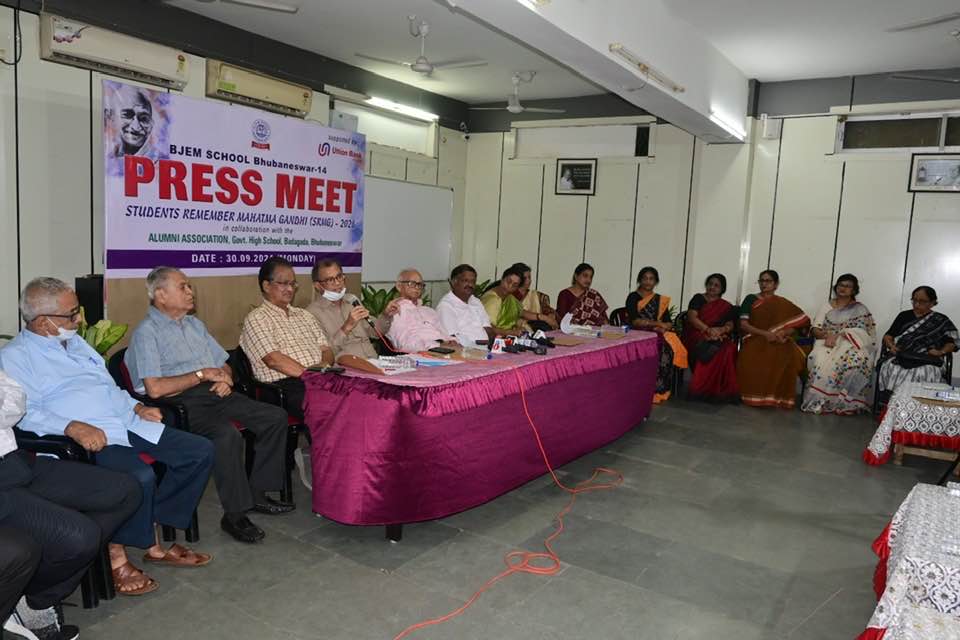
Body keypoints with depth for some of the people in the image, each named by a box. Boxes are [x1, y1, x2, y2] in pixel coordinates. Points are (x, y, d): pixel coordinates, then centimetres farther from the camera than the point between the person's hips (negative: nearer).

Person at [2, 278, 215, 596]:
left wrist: (137, 406, 12)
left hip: (128, 424, 9)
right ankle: (116, 555, -8)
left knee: (200, 451, -3)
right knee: (139, 476, -35)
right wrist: (73, 427, -28)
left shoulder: (75, 342, 24)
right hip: (87, 438, -8)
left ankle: (153, 539, 3)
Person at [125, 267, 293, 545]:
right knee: (227, 434, -35)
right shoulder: (147, 332, -3)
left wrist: (224, 378, 1)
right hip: (181, 403, -8)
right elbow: (155, 388, -16)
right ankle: (234, 515, -20)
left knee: (276, 417, -8)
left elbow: (224, 364, 25)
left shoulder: (194, 324, 22)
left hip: (215, 395, 8)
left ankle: (258, 494, 0)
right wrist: (203, 374, -11)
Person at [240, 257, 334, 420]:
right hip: (285, 386, -6)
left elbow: (326, 350, 19)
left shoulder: (304, 315, 26)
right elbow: (273, 360, -7)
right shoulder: (256, 319, 5)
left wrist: (324, 366, -4)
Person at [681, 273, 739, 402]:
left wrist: (721, 330, -19)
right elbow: (692, 317, -6)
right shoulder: (698, 298, 9)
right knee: (709, 350, -36)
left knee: (729, 350, -31)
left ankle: (719, 390, -27)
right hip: (697, 337, -2)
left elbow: (730, 325, 5)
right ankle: (702, 388, -26)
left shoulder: (726, 306, 18)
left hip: (718, 338, 3)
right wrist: (709, 330, -19)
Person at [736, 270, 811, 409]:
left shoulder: (784, 304, 14)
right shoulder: (751, 299, 9)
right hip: (755, 339, -1)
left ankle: (779, 396, -18)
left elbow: (795, 325, 8)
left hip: (778, 341, 1)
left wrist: (783, 333, -14)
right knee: (751, 360, -37)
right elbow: (743, 324, 0)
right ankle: (755, 395, -19)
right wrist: (765, 333, -14)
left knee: (786, 358, -34)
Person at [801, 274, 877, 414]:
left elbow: (860, 333, -5)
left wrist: (837, 336, -18)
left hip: (849, 345, -2)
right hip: (827, 343, 2)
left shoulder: (860, 309, 9)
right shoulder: (827, 305, 17)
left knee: (853, 360, -38)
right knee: (820, 359, -34)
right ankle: (817, 400, -29)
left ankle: (842, 401, -29)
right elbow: (815, 329, 9)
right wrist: (827, 335, -13)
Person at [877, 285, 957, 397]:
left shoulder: (941, 320, 13)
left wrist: (941, 351, -10)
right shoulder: (904, 315, 17)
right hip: (899, 357, 1)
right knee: (891, 369, -34)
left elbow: (952, 342, 10)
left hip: (927, 362, -1)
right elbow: (888, 336, 16)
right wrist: (891, 345, -6)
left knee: (923, 375, -37)